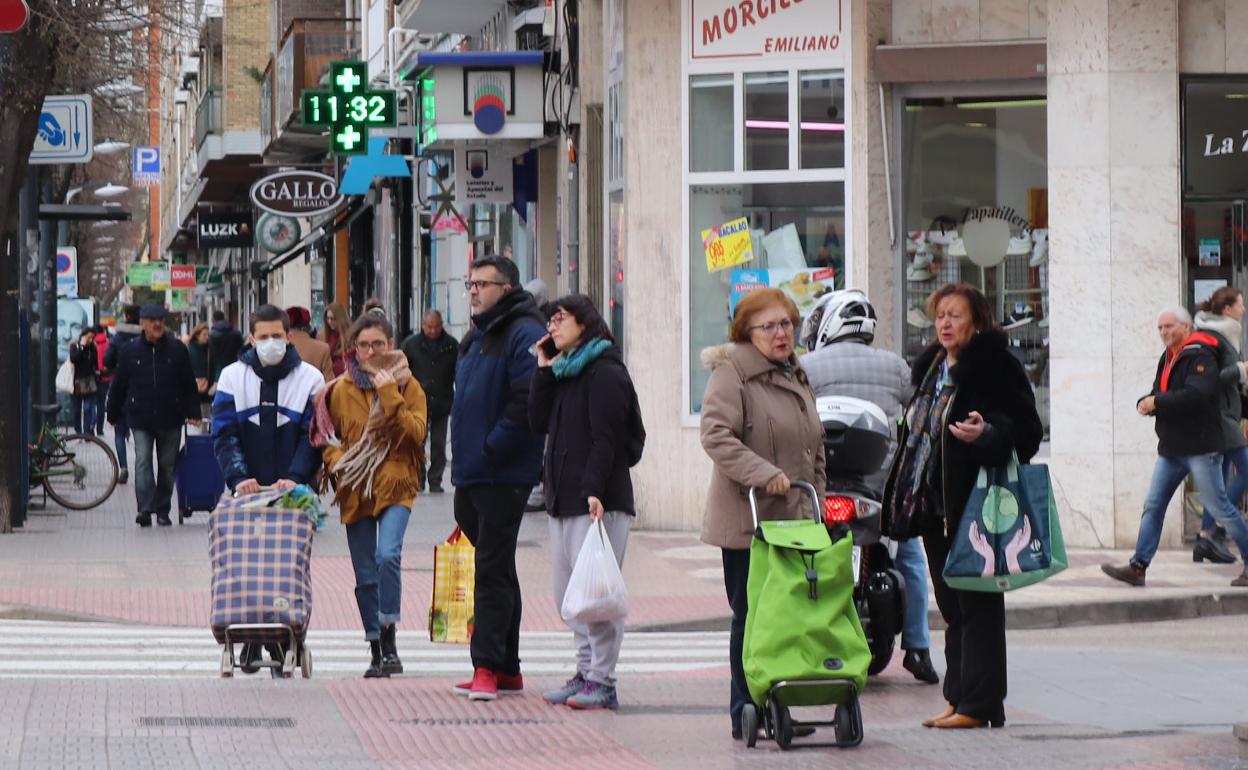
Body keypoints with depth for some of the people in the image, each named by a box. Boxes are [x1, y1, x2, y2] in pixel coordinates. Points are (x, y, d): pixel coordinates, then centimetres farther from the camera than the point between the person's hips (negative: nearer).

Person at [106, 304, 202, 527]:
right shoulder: (130, 351, 0)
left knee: (167, 465, 8)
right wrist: (114, 414, 11)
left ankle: (162, 511, 18)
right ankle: (145, 509, -20)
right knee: (143, 461, -13)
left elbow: (189, 384, 5)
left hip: (170, 418, 1)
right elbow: (118, 385, 8)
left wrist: (193, 413, -1)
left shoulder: (177, 349, 1)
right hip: (141, 419, -1)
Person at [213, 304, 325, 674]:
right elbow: (223, 434, -1)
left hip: (292, 491, -1)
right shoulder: (233, 376, 5)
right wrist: (238, 476, -17)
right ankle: (250, 641, 5)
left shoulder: (309, 379, 4)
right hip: (247, 492, 1)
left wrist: (296, 478, -17)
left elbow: (313, 436, -2)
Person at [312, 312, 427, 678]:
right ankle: (376, 651, 14)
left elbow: (415, 434, -11)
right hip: (355, 490, 3)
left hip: (395, 486, -3)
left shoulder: (408, 386, 2)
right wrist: (338, 462, -4)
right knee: (365, 575, 5)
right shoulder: (341, 390, 7)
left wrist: (390, 396, -16)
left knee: (388, 555, -24)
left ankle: (390, 641, -16)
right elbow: (326, 439, 16)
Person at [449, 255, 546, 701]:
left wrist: (491, 446, -18)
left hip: (504, 475, -10)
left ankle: (488, 666, -7)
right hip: (471, 474, 10)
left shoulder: (524, 336, -12)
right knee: (494, 569, 13)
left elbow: (526, 404, -21)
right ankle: (507, 670, 19)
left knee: (492, 570, -9)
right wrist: (464, 453, 16)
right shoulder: (477, 338, 18)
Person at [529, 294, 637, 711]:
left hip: (597, 501, -10)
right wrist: (543, 370, 6)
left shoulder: (605, 373, -9)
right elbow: (539, 419, 11)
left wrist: (594, 490, -25)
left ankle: (602, 681, -8)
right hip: (563, 498, 10)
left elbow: (606, 438, -16)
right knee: (567, 592, 10)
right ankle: (586, 672, 16)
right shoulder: (562, 371, 19)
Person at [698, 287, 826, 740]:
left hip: (793, 522, 7)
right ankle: (747, 715, 2)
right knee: (752, 617, -5)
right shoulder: (731, 372, -6)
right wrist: (763, 473, -26)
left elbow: (814, 449, 26)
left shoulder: (797, 378, 20)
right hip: (746, 521, -7)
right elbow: (716, 434, -19)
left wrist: (816, 505, 18)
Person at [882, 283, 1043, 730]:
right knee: (951, 605, 11)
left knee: (977, 604, -6)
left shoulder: (994, 365, -9)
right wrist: (906, 497, 17)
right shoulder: (931, 367, 15)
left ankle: (978, 705, -5)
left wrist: (986, 433, -34)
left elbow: (1021, 425, -15)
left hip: (974, 501, -8)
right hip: (934, 505, 8)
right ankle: (960, 697, 17)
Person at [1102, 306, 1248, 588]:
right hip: (1171, 448, 8)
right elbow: (1159, 394, 18)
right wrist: (1146, 404, -6)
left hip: (1200, 447, -8)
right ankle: (1137, 567, 1)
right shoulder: (1168, 358, 16)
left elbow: (1195, 395, -26)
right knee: (1153, 506, 3)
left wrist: (1157, 402, -22)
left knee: (1218, 507, -4)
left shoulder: (1200, 357, -12)